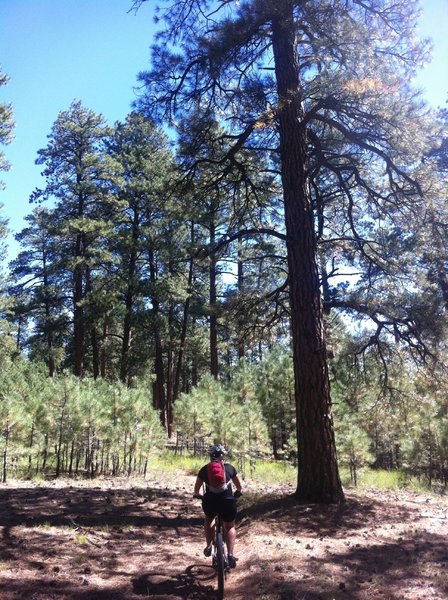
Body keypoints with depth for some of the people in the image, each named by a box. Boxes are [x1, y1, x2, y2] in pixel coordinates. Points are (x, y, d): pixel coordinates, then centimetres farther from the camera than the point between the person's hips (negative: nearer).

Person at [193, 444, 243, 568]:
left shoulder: (204, 469, 8)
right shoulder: (229, 468, 8)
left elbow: (197, 486, 23)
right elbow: (238, 484, 24)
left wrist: (196, 494, 44)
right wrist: (239, 491, 45)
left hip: (210, 502, 1)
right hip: (228, 502, -1)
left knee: (208, 520, 33)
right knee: (230, 527, 21)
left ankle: (208, 546, 26)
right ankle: (230, 555, 8)